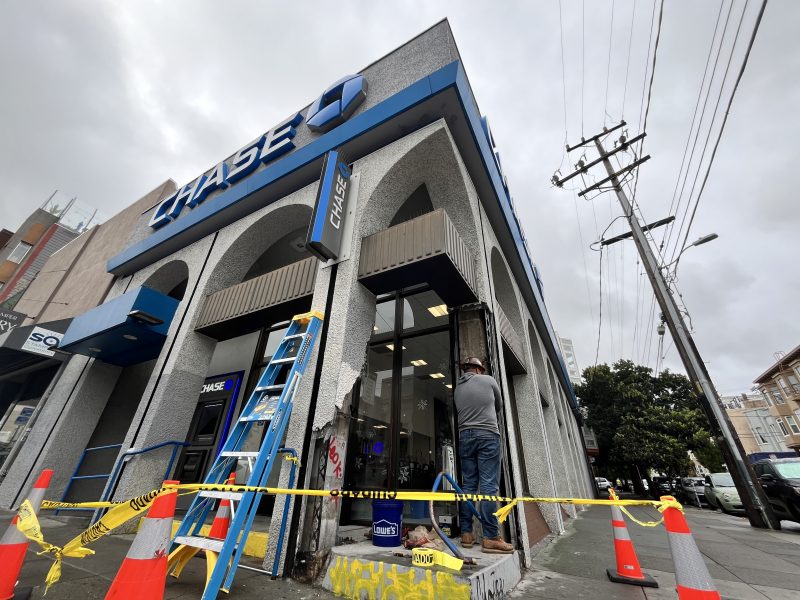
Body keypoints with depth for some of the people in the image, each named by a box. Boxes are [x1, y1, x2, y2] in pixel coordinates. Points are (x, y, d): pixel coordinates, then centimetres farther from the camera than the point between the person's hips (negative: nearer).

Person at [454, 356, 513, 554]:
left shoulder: (457, 387, 13)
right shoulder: (488, 380, 4)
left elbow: (458, 412, 13)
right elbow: (498, 405, 18)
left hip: (465, 436, 4)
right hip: (488, 435, -4)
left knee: (468, 485, 8)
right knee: (489, 486, -3)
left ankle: (466, 534, 12)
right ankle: (491, 538, -1)